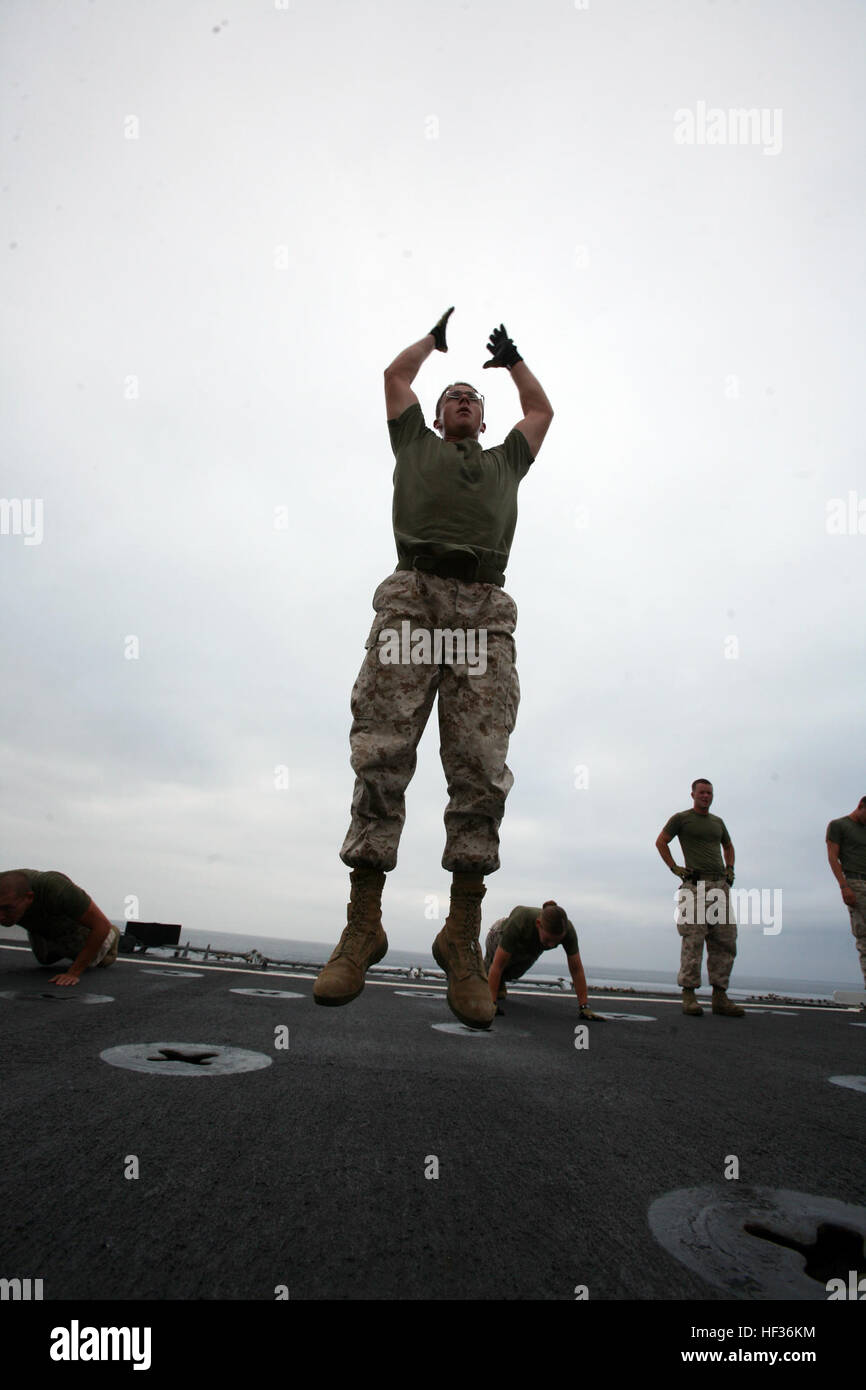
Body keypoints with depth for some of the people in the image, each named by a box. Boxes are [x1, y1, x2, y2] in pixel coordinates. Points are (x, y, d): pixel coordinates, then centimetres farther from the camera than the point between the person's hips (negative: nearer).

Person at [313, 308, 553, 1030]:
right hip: (413, 598, -1)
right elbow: (395, 375, 43)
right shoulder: (416, 445, 33)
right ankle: (363, 925, -11)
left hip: (485, 612, 2)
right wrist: (438, 336, 56)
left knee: (481, 769, -12)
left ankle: (463, 936, -8)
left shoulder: (506, 460, 37)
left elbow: (542, 409, 50)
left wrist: (513, 358, 59)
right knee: (381, 756, -15)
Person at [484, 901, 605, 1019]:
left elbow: (576, 969, -29)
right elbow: (497, 965, -41)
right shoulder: (519, 921, -49)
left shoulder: (567, 930, -40)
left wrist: (585, 1008, -30)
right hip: (501, 936, -2)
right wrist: (492, 1004, -41)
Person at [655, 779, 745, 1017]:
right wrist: (675, 868, -2)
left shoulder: (718, 822, 20)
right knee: (693, 941, -10)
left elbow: (728, 846, 35)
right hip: (696, 884, -6)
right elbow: (661, 842, 7)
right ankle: (688, 995, -6)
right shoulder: (681, 818, 5)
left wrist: (730, 869, 18)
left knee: (725, 942, 1)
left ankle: (720, 997, 5)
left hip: (720, 885, 6)